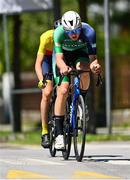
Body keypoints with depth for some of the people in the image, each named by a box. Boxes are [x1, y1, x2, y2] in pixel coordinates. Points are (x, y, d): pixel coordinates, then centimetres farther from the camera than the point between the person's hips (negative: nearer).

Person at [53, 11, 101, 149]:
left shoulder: (88, 31, -33)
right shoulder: (59, 33, -33)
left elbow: (92, 57, -36)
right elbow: (59, 58, -38)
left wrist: (95, 64, -59)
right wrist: (63, 67, -60)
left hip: (80, 53, 0)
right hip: (64, 56, 0)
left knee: (84, 71, -35)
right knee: (62, 91, -15)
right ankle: (59, 134, -11)